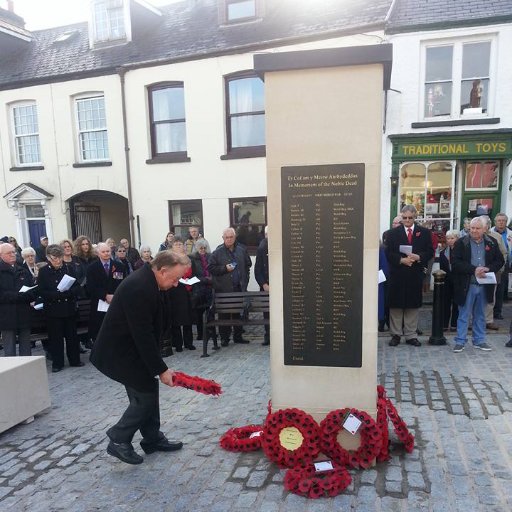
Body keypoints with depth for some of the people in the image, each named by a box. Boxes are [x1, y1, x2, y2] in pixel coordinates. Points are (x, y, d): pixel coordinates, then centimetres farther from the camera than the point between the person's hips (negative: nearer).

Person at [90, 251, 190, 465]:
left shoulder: (148, 281, 0)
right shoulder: (139, 288, -30)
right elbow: (143, 335, -28)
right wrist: (161, 369, -21)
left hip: (131, 348, 9)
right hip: (120, 352, -9)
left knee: (149, 391, 14)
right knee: (145, 395, -3)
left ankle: (153, 439, 27)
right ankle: (118, 440, 14)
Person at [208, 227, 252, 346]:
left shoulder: (242, 250, 7)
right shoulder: (218, 252, -3)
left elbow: (248, 264, 17)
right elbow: (210, 268, -4)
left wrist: (245, 279, 9)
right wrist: (225, 268, -14)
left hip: (239, 287, 3)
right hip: (223, 289, -3)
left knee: (238, 313, 9)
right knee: (224, 315, 1)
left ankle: (238, 336, 21)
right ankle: (224, 338, 11)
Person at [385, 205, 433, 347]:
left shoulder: (424, 232, 7)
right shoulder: (393, 233, 4)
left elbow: (430, 252, 4)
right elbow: (389, 253, -1)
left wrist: (418, 257, -15)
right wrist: (401, 260, -16)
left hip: (415, 275, 1)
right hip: (397, 275, -1)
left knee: (413, 305, 7)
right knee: (396, 305, 4)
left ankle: (411, 335, 17)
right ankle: (396, 334, 15)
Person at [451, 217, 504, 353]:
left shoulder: (492, 243, 4)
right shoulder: (461, 243, -6)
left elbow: (500, 260, 6)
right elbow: (455, 262, -11)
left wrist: (488, 268, -13)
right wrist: (474, 269, -20)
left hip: (484, 285, 3)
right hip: (466, 285, -3)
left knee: (480, 315, 15)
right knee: (463, 315, 5)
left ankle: (479, 341, 27)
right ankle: (460, 341, 13)